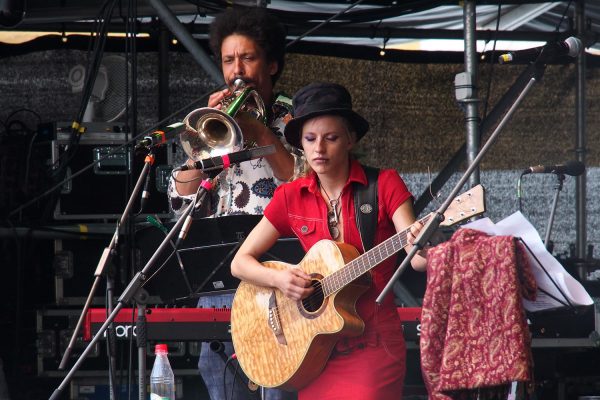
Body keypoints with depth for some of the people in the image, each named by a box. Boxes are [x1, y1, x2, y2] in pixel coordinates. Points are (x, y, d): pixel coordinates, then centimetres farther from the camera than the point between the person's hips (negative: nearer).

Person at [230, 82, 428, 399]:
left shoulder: (384, 185, -2)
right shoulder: (291, 197, 6)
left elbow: (416, 259, -11)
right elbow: (240, 262, 9)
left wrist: (422, 250, -34)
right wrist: (278, 279, -11)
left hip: (374, 346, -3)